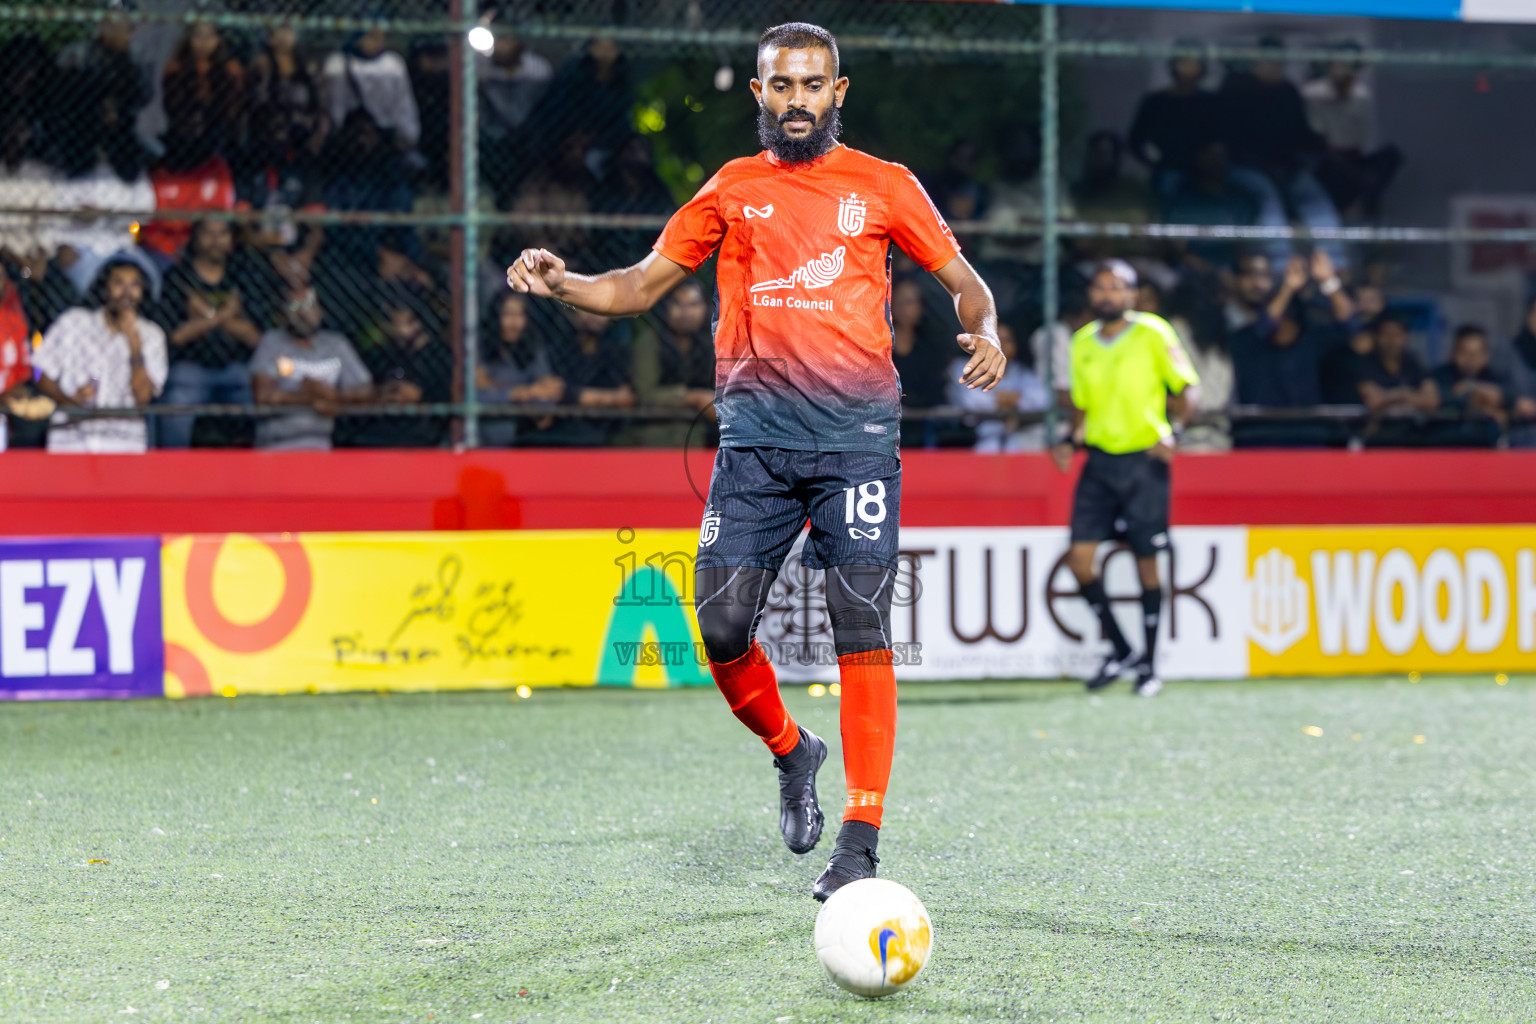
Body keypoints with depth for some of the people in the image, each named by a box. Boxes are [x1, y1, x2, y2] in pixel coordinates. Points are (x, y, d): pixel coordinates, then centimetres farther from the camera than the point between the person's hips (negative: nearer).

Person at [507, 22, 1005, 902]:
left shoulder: (884, 186, 9)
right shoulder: (731, 191, 15)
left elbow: (961, 278, 13)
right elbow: (643, 284, 17)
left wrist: (984, 333, -9)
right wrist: (560, 283, 0)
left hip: (857, 433, -2)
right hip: (755, 435, 2)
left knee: (861, 629, -9)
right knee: (723, 623, -7)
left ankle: (861, 843, -6)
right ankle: (792, 753, 23)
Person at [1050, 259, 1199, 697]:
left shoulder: (1153, 333, -5)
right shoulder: (1082, 343, 10)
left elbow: (1187, 387, -2)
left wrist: (1171, 431, -17)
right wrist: (1072, 440, 2)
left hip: (1144, 462, -4)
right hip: (1099, 461, 4)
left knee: (1146, 561, -1)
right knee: (1079, 557, -6)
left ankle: (1149, 664, 11)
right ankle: (1119, 649, 10)